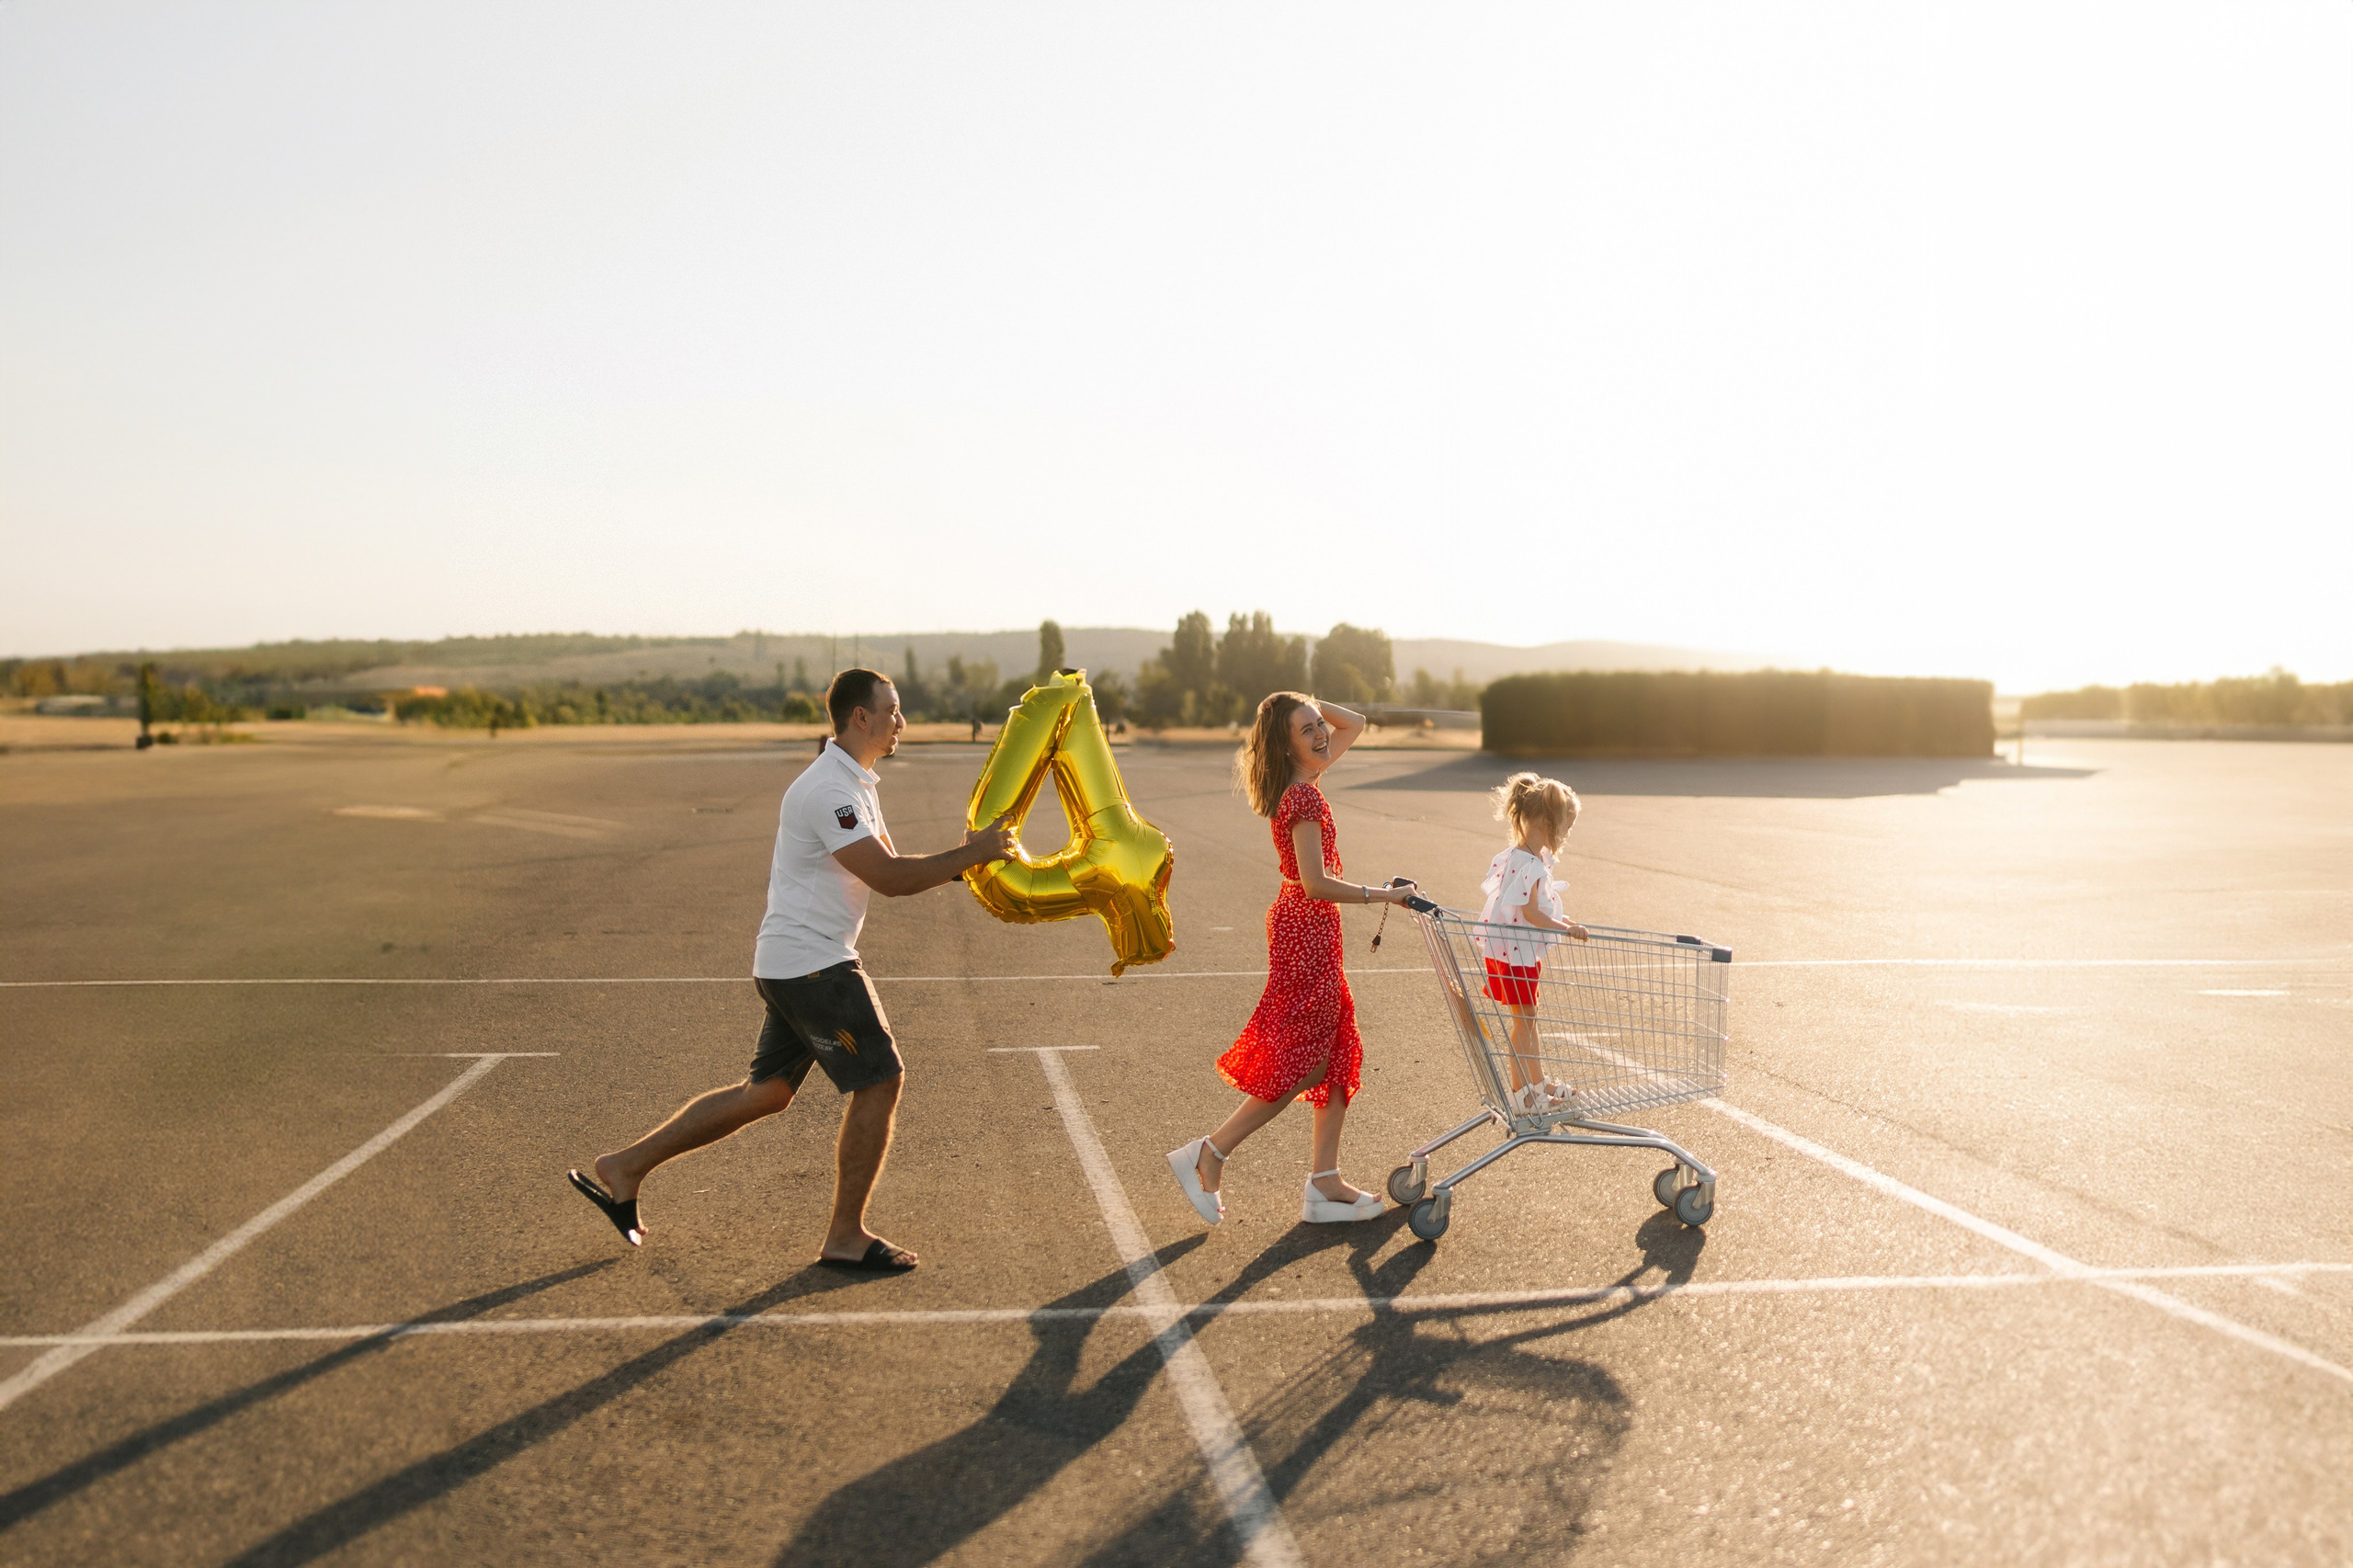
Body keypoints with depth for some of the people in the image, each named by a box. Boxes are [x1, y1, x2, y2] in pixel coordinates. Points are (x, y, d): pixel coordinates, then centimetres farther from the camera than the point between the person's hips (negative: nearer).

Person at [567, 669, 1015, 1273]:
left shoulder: (855, 783, 15)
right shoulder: (829, 789, -18)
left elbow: (888, 862, 20)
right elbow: (890, 879, -22)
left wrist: (961, 859, 7)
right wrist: (970, 854, -15)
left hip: (793, 965, 10)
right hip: (811, 963, -10)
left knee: (766, 1091, 16)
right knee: (879, 1081, -4)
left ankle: (626, 1167, 24)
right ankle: (846, 1239, 6)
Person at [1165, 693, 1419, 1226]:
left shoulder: (1303, 782, 7)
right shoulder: (1303, 797, -20)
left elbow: (1355, 724, 21)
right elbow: (1316, 883, -25)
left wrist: (1309, 703, 5)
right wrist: (1384, 894, -17)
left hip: (1308, 929, 10)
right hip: (1306, 929, -10)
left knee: (1337, 1051, 12)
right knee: (1301, 1062, -2)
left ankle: (1325, 1184, 16)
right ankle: (1208, 1156, 5)